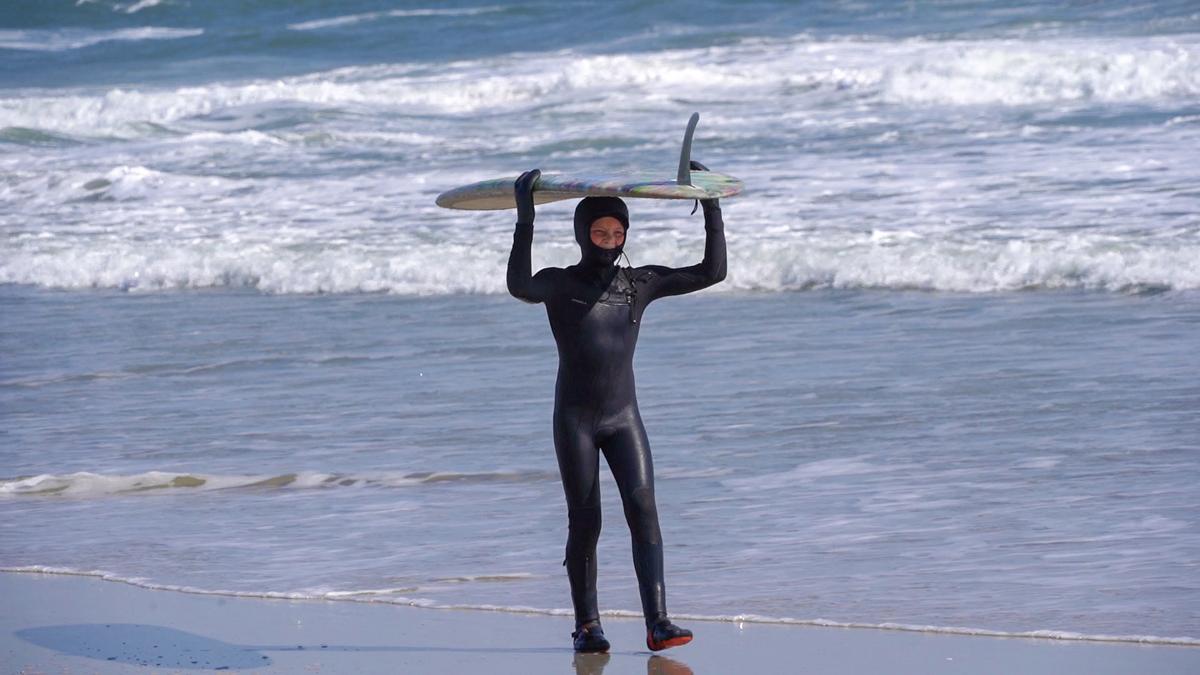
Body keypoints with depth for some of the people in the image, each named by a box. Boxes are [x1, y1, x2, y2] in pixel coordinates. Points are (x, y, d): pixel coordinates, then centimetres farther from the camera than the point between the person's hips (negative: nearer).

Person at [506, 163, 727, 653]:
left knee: (642, 507, -15)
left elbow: (711, 271, 6)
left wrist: (711, 205, 2)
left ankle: (657, 622, -21)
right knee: (584, 522, -2)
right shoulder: (559, 284, -1)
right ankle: (586, 626, 12)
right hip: (574, 418, -2)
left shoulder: (640, 283, 8)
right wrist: (525, 220, -30)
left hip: (623, 416, 2)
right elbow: (519, 286, -24)